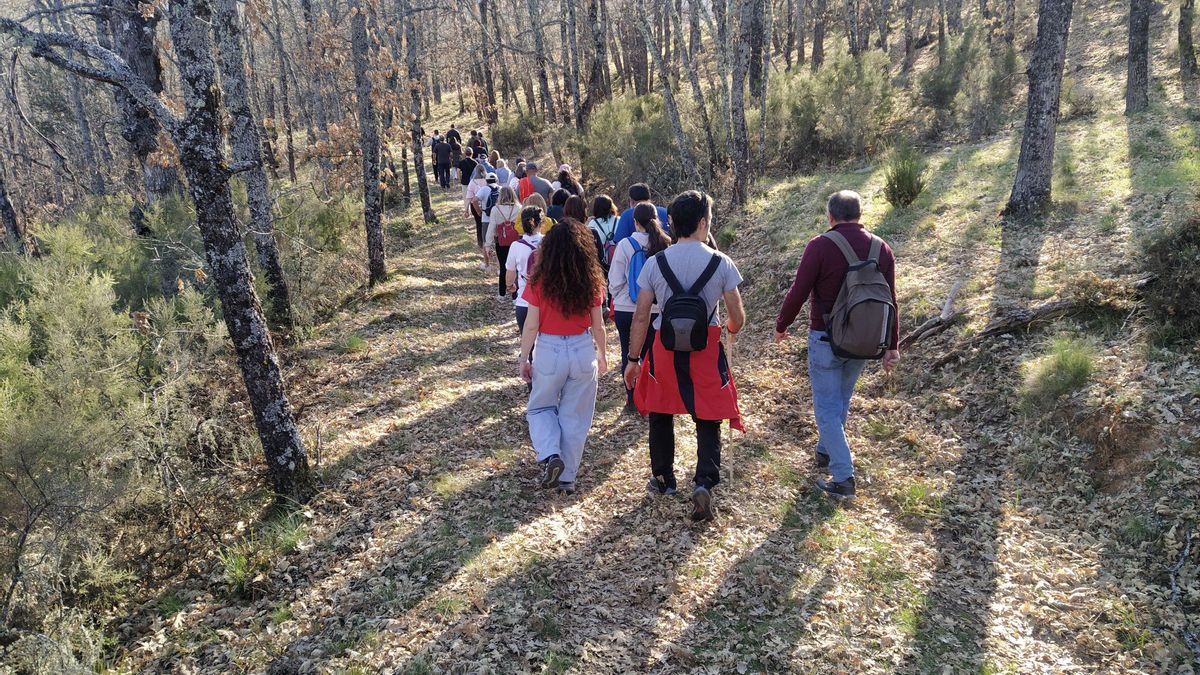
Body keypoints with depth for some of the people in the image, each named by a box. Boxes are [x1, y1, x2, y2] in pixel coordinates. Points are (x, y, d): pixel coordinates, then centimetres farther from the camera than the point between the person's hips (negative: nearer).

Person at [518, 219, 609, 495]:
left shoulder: (540, 281, -11)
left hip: (549, 351, -1)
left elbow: (531, 325, -7)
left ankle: (550, 455, -1)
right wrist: (603, 355, 16)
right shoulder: (591, 281, -6)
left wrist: (524, 359, 5)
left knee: (540, 408, 21)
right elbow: (598, 325, 1)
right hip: (583, 351, 2)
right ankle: (567, 477, 22)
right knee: (575, 416, 14)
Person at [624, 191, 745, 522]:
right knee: (708, 419, 11)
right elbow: (738, 317, -3)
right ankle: (705, 481, -6)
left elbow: (641, 317, -5)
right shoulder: (721, 263, -8)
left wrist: (633, 359, 5)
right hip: (706, 349, -1)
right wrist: (731, 330, 20)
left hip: (665, 349, 1)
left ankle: (662, 478, 33)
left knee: (660, 414, 20)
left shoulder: (655, 264, -6)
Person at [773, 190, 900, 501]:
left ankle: (843, 477, -2)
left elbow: (798, 293, -14)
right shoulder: (881, 249, 1)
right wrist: (892, 346, 10)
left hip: (826, 339, -5)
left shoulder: (820, 246, -15)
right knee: (841, 400, 23)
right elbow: (890, 301, 3)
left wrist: (780, 326, 2)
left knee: (827, 406, 3)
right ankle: (825, 451, 40)